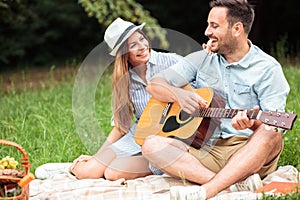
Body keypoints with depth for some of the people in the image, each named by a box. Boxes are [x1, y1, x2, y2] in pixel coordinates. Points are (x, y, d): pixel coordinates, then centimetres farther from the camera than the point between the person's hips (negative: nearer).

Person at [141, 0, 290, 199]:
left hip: (250, 154, -3)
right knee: (152, 145, -20)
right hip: (205, 151, 4)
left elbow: (274, 126, -9)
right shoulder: (202, 59, 13)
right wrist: (179, 95, -10)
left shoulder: (267, 68, 0)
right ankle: (234, 184, -34)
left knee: (270, 134, -35)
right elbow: (154, 85, 12)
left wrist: (253, 123, -32)